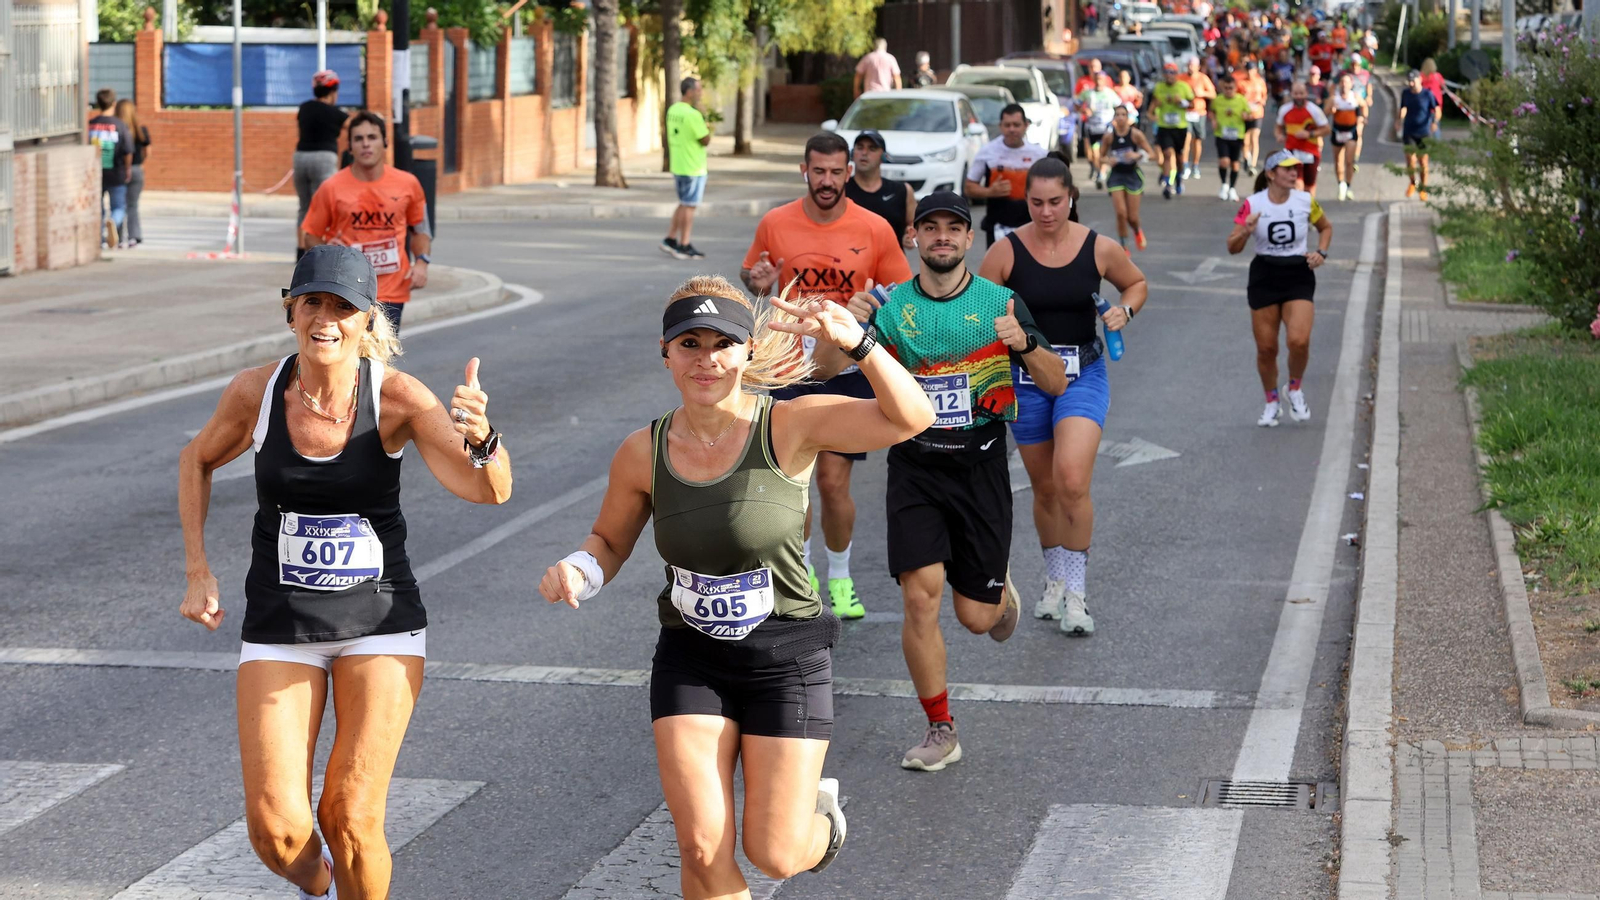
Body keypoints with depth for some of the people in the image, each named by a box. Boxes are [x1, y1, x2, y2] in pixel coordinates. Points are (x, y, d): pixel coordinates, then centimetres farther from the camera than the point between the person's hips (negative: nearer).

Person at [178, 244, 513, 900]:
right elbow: (199, 460, 12)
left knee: (351, 822, -7)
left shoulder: (398, 398, -15)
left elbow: (487, 490, -28)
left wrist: (481, 438, -50)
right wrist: (198, 572, 5)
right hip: (279, 625, 1)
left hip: (379, 623, -1)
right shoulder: (256, 391, -9)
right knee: (275, 829, -7)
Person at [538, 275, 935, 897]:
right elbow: (610, 541, 13)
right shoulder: (642, 454, -5)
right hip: (690, 659, 2)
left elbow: (911, 419, -25)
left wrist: (855, 343, -39)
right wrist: (578, 571, -10)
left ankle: (821, 811, 39)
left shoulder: (788, 428, -15)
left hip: (786, 657, -2)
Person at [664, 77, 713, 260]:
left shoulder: (673, 110, 7)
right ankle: (684, 246, 4)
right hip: (693, 168, -8)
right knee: (689, 206, 0)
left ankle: (670, 239, 19)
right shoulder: (692, 114, -20)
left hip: (677, 166, 8)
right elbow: (706, 140, -15)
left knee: (684, 204, 19)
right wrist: (703, 116, -8)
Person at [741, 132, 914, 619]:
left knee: (834, 483, -3)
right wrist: (757, 283, -9)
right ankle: (801, 572, 25)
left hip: (849, 370, -1)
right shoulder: (775, 224, -1)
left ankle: (840, 578, 17)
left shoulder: (875, 230, -4)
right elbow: (752, 276, 14)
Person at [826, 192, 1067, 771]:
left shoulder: (1000, 303, -1)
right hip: (914, 466, 0)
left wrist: (1026, 344, -22)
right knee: (921, 595, -14)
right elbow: (826, 368, -3)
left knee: (976, 616, 3)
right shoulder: (891, 306, 2)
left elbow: (1057, 385, -1)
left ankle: (1003, 594, 42)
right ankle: (940, 733, -1)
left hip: (981, 466, 0)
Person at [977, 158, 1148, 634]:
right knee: (1044, 488, 12)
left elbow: (1137, 283, 14)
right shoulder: (1006, 252, -7)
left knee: (1071, 481, -19)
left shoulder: (1099, 249, -5)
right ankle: (1055, 581, 33)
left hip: (1083, 375, -1)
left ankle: (1076, 592, -8)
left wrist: (1124, 310, -6)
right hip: (1026, 376, 1)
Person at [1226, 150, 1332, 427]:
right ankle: (1272, 403, 27)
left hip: (1298, 277, 0)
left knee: (1299, 340, -19)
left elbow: (1326, 227, 18)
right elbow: (1233, 248, -4)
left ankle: (1295, 388, 11)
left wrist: (1321, 253, 1)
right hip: (1264, 277, 0)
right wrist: (1245, 231, -24)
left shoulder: (1306, 202, -2)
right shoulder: (1252, 204, -6)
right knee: (1266, 348, 4)